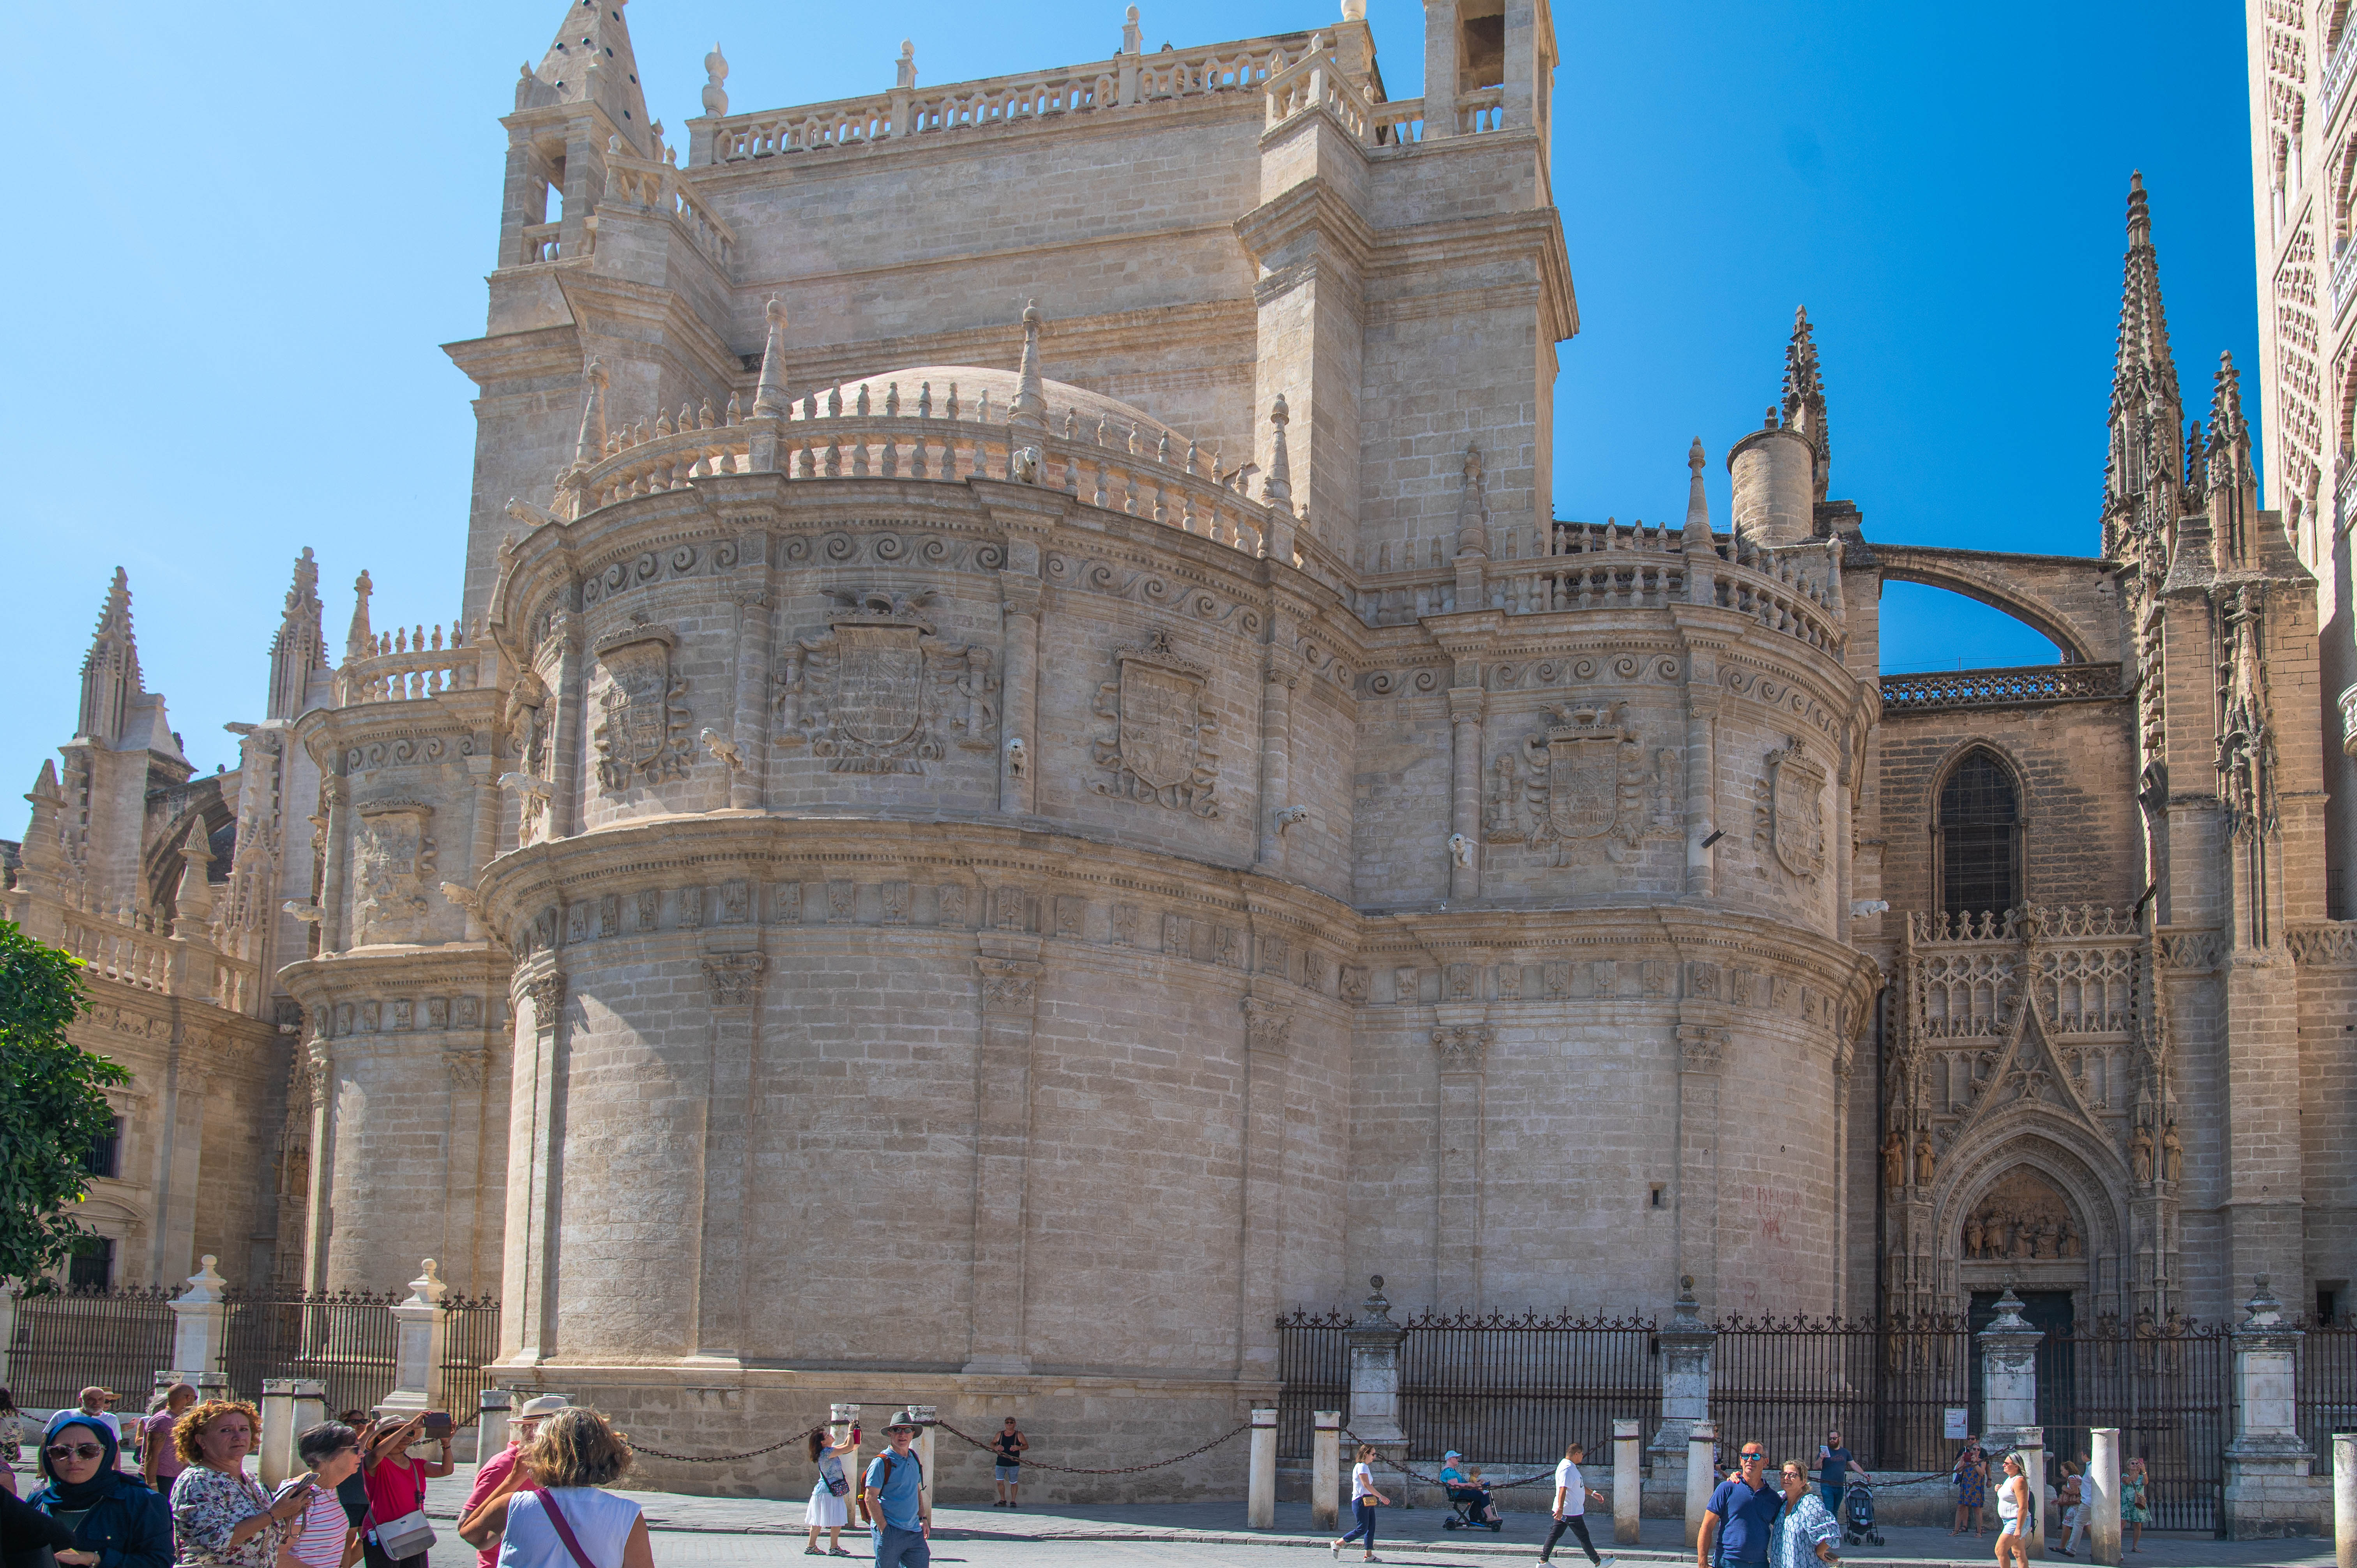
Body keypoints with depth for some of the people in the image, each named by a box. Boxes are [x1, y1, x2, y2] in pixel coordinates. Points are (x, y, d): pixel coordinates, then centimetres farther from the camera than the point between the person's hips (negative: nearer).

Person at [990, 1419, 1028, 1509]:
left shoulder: (1019, 1435, 1)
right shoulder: (1000, 1434, 7)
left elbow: (1026, 1446, 5)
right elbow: (992, 1443, 15)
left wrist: (1019, 1448, -16)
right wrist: (996, 1447, -9)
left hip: (1014, 1464, -2)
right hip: (1000, 1463, 2)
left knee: (1014, 1483, 4)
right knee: (999, 1482, -1)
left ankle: (1013, 1501, 17)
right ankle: (1003, 1501, 14)